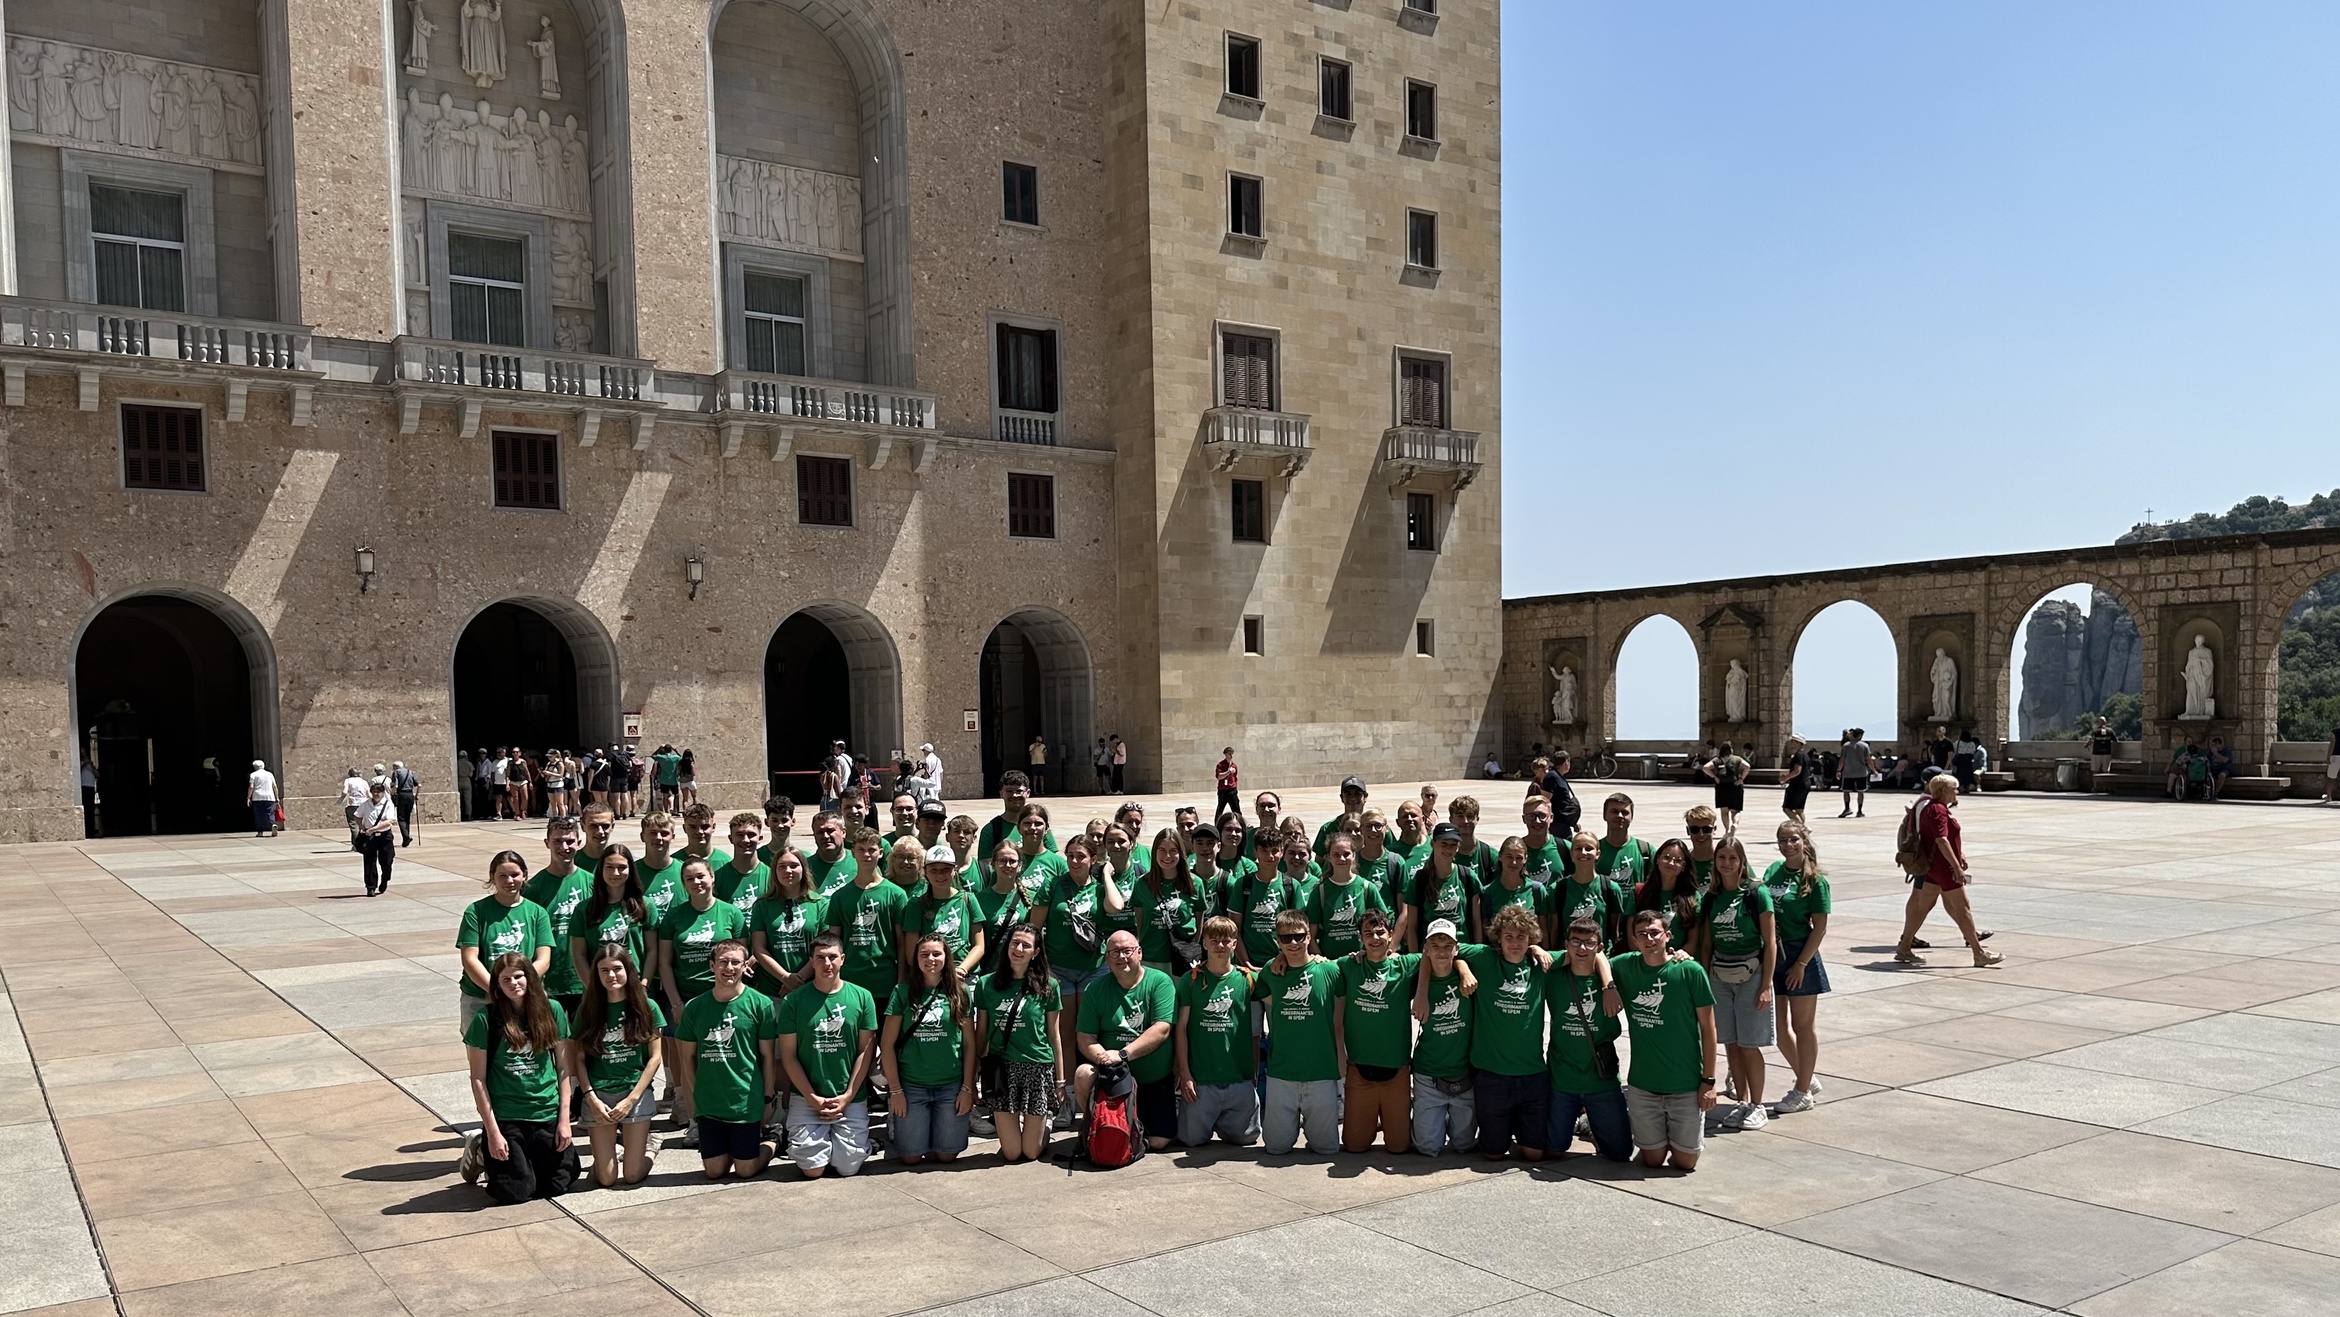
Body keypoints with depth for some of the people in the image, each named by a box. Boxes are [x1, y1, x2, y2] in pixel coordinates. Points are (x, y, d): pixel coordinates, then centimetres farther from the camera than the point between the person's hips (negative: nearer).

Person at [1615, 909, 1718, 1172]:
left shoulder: (1690, 971, -11)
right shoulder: (1625, 966, -3)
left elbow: (1707, 1028, -6)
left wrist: (1708, 1080, -7)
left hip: (1687, 1084, -2)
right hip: (1642, 1085, 2)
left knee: (1685, 1162, 5)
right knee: (1653, 1160, 9)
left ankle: (1686, 1135, 35)